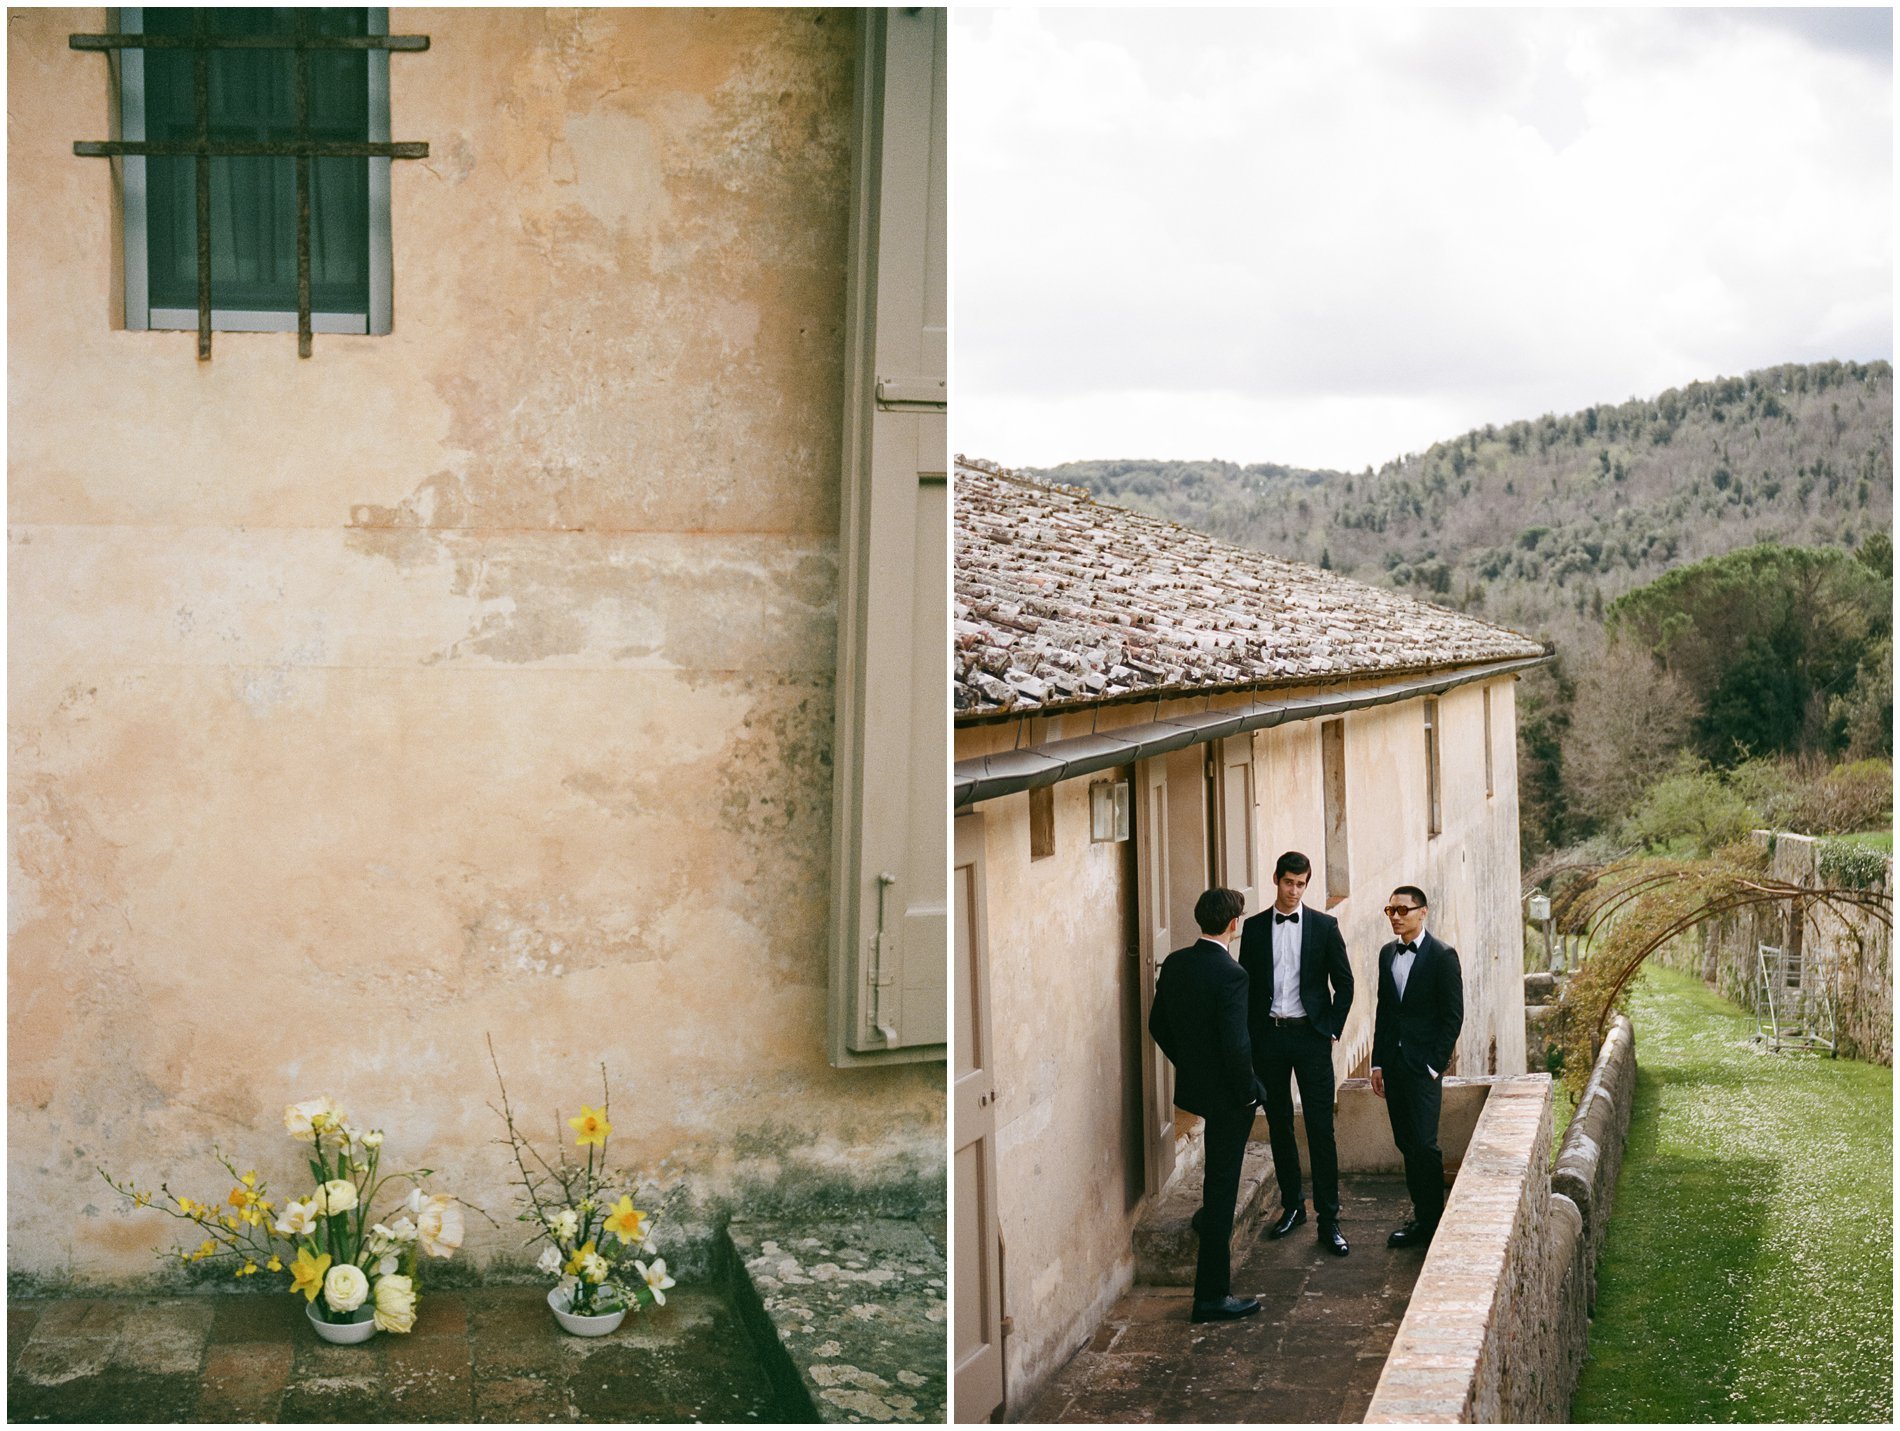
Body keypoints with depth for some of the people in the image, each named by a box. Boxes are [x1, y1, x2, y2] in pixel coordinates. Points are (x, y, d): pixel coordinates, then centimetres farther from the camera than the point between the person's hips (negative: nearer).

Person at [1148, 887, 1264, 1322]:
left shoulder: (1175, 963, -1)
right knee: (1222, 1183, -1)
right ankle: (1211, 1296, 4)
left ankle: (1211, 1219, 58)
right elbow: (1236, 1044, -26)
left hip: (1192, 1084, 8)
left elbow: (1158, 1024, 9)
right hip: (1226, 1091, -8)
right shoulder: (1231, 974, -23)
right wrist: (1246, 1092, -11)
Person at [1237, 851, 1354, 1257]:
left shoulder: (1324, 926, 1)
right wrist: (1250, 1034, 2)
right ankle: (1292, 1205, 23)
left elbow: (1344, 983, 4)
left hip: (1310, 1035, -2)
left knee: (1320, 1128, -4)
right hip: (1268, 1036, 2)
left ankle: (1328, 1219, -1)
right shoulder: (1255, 927, 5)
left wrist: (1331, 1029, -2)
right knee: (1279, 1125, 9)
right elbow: (1246, 984, 8)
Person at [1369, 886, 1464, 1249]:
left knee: (1424, 1144, -9)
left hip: (1424, 1065, -6)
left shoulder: (1442, 956, -7)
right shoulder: (1387, 954, 12)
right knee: (1406, 1144, 8)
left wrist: (1435, 1065, -12)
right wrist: (1378, 1063, 11)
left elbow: (1453, 1016, -8)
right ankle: (1421, 1219, 16)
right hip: (1393, 1064, 6)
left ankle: (1434, 1223, 2)